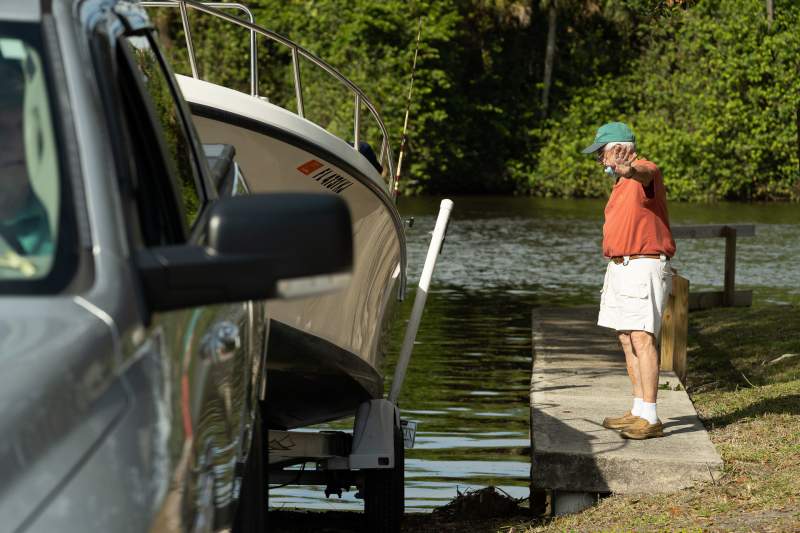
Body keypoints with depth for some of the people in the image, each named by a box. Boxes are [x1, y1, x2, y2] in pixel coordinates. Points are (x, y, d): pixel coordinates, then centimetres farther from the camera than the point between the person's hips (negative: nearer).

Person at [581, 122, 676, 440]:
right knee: (626, 340, 11)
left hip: (644, 268, -10)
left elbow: (645, 174, -38)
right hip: (621, 269, 10)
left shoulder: (646, 173, -12)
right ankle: (638, 412, 17)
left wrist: (628, 168, -60)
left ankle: (650, 418, -18)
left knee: (642, 338, -16)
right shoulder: (621, 183, 19)